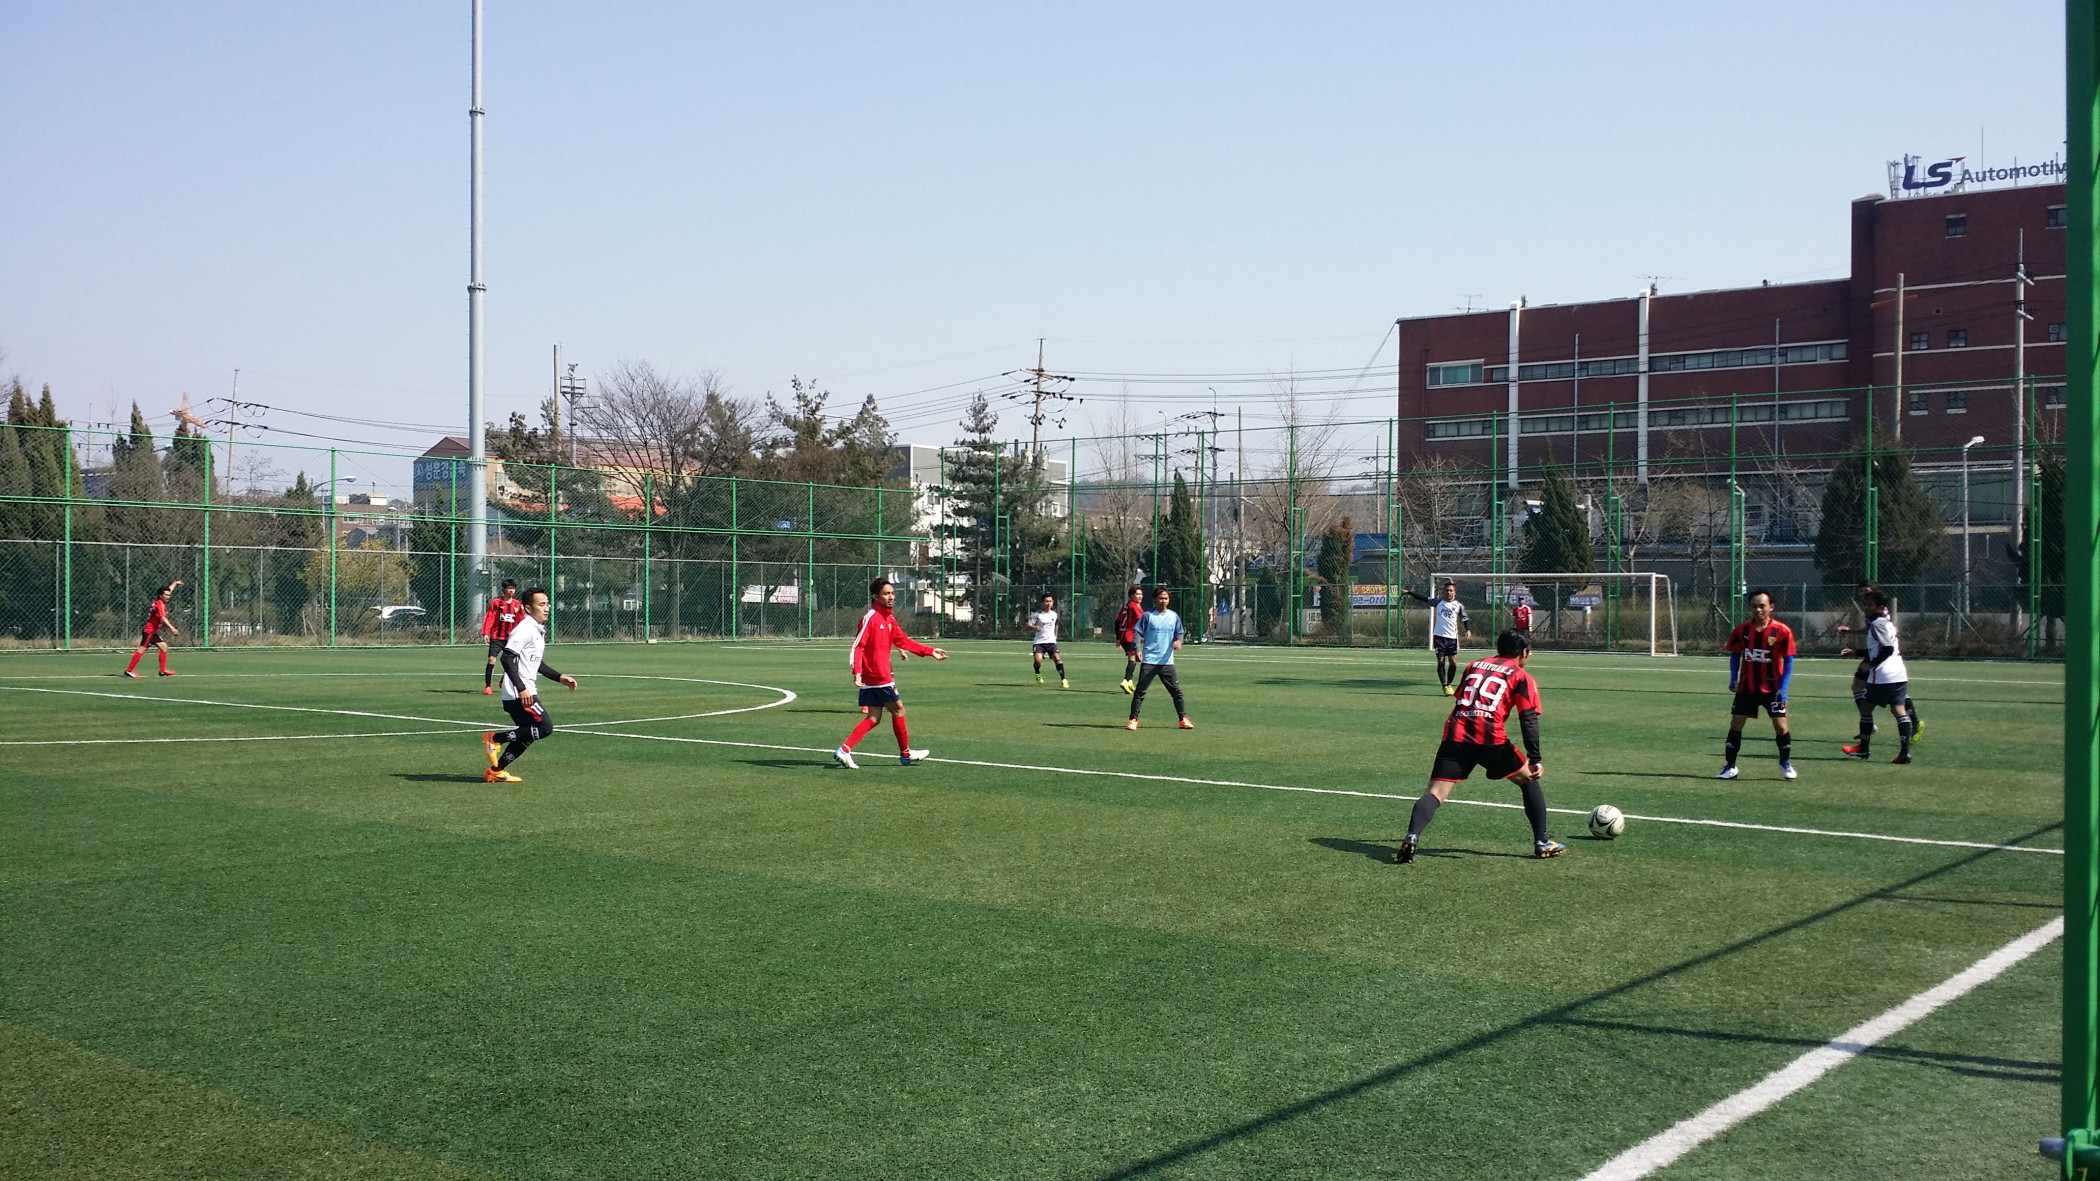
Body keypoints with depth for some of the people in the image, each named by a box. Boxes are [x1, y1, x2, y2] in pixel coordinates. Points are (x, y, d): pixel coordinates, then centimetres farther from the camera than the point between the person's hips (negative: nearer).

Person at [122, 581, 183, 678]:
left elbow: (169, 590, 30)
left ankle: (162, 670, 9)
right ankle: (129, 670, -10)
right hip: (149, 631, -10)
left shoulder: (161, 602, 9)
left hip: (153, 632, 10)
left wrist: (175, 583, 45)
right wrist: (172, 628, -41)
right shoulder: (160, 604, -17)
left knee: (164, 647, 9)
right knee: (142, 649, -11)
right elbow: (163, 618, -32)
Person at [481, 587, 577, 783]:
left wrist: (559, 677, 23)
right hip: (518, 694, -10)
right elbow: (506, 658, -23)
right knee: (545, 727, -14)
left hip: (526, 692, 10)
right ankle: (495, 738, -7)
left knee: (527, 735, 13)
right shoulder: (524, 629, -15)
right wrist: (521, 689, -27)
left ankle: (496, 771, 20)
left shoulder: (539, 630, 16)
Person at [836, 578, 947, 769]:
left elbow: (904, 641, 22)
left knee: (873, 718, 8)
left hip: (871, 680, 9)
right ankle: (905, 753, 20)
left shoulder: (889, 619, 13)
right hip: (878, 677, -9)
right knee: (898, 709, 6)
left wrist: (930, 652, 21)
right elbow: (857, 647, -20)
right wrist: (857, 671, -30)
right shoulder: (870, 618, -15)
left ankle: (844, 750, 0)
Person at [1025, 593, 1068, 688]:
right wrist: (1035, 627, -26)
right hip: (1039, 641, -2)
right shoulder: (1037, 614, -6)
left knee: (1057, 658, -19)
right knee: (1038, 659, -22)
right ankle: (1037, 673, 13)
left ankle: (1063, 680, -15)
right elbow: (1029, 624, -6)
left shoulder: (1054, 614, 7)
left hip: (1051, 641, 2)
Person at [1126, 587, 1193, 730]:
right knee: (1140, 690, -4)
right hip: (1148, 661, -3)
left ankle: (1183, 719, 13)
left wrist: (1178, 641, -8)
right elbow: (1138, 633, -2)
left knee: (1176, 691, 4)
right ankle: (1133, 719, 3)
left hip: (1167, 661, 3)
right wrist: (1138, 650, -16)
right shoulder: (1147, 616, -2)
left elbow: (1179, 633, 15)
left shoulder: (1174, 616, 8)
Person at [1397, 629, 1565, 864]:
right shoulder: (1521, 677, 12)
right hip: (1490, 739, -3)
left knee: (1436, 792, -4)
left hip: (1455, 737, 3)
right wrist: (1534, 760, 0)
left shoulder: (1475, 665, 24)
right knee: (1529, 780, 20)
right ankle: (1542, 843, 20)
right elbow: (1529, 720, 2)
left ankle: (1412, 837, -29)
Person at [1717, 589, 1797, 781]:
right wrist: (1733, 679, -4)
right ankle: (1730, 767, 10)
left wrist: (1783, 688, -13)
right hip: (1746, 687, 2)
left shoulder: (1782, 631, -12)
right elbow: (1734, 655, 8)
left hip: (1772, 688, -2)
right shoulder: (1741, 630, -5)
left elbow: (1788, 660, -7)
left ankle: (1785, 763, 20)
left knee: (1780, 725, -4)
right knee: (1735, 724, 0)